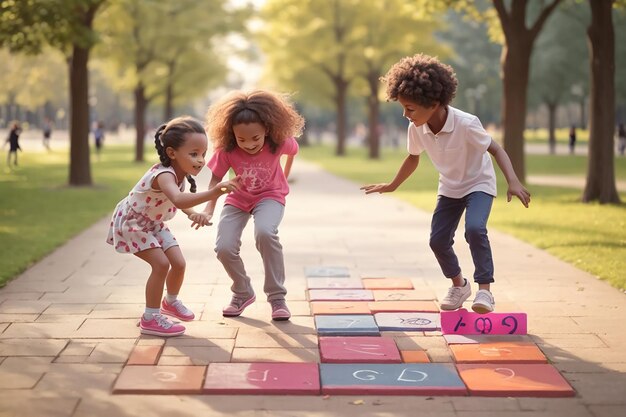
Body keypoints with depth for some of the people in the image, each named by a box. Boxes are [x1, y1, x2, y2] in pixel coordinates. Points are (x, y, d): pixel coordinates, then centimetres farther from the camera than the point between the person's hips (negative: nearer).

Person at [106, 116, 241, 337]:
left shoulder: (181, 174, -11)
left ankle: (171, 301, 33)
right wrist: (213, 193, -71)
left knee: (179, 263, 4)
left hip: (153, 224, 8)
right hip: (131, 222, -8)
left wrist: (192, 214, -10)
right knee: (161, 263, -19)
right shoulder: (164, 175, -39)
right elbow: (178, 200, -60)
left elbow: (179, 200, 9)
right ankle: (150, 318, -5)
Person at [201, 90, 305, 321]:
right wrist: (209, 209, -24)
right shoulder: (226, 150, -23)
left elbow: (293, 150, 1)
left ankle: (277, 297, -18)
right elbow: (216, 178, -10)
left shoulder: (279, 142, -24)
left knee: (264, 233, -35)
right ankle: (243, 293, 16)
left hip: (270, 196, -2)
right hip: (238, 199, 2)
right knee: (224, 248, -16)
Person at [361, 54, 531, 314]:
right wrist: (392, 186, 13)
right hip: (449, 188, 5)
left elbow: (495, 149, -24)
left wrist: (513, 182, -37)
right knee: (438, 239, 1)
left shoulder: (466, 124, -33)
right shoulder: (416, 129, -17)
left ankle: (484, 288, -17)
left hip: (479, 183, -5)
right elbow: (413, 158, 4)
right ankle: (459, 285, 26)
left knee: (474, 229, -29)